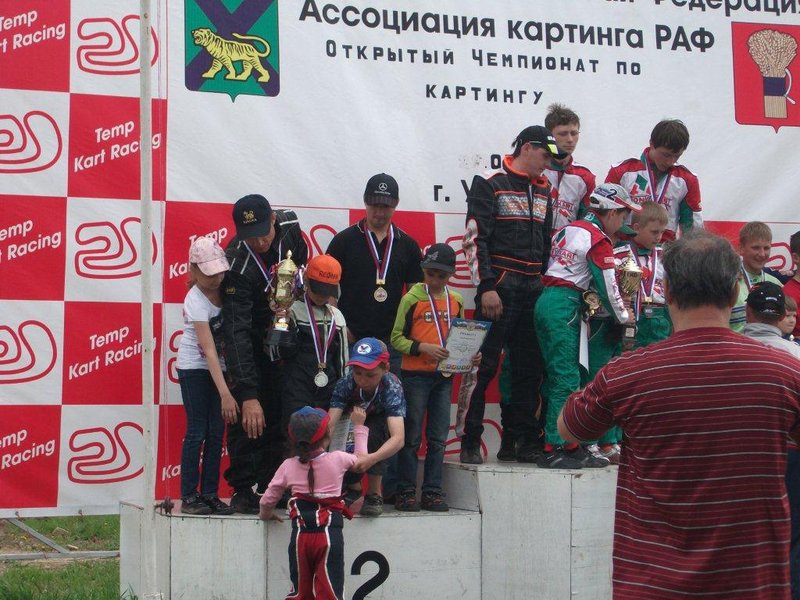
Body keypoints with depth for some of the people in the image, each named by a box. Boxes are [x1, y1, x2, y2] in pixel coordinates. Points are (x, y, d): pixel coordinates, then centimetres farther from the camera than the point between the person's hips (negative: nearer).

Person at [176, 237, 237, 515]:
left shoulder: (223, 289, -4)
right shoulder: (196, 301, -22)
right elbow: (208, 349, -27)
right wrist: (225, 393, -32)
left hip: (219, 366, 6)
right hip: (194, 367, -6)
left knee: (216, 432, 4)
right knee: (197, 431, -7)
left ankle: (210, 494, 8)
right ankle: (189, 497, -2)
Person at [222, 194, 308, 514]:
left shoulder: (289, 225, -18)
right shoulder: (237, 264, -34)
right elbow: (237, 332, -39)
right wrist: (248, 394, -46)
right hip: (248, 343, -5)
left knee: (278, 417, 6)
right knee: (247, 418, -10)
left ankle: (270, 487, 12)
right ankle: (243, 490, -2)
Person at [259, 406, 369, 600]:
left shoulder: (288, 466, 1)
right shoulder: (337, 460, -3)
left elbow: (267, 500, 6)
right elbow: (361, 458, 19)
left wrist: (266, 515, 29)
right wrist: (359, 426, 31)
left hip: (300, 534, 2)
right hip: (330, 533, -2)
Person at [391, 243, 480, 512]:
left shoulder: (456, 301, 9)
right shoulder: (412, 299, -4)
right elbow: (396, 338, -5)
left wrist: (471, 355, 1)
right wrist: (423, 348, -19)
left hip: (444, 376, 4)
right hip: (415, 375, -4)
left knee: (438, 437, 7)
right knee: (412, 436, 1)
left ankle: (432, 491, 13)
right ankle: (406, 492, 7)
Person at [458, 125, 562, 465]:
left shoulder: (543, 191, 18)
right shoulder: (490, 186, -3)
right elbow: (475, 239, -9)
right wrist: (486, 287, -16)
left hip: (534, 291, 7)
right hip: (499, 290, -7)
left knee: (528, 369, 8)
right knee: (482, 367, -7)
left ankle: (517, 439, 16)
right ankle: (469, 443, -3)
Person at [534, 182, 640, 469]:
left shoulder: (569, 229, 18)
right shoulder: (598, 240, -7)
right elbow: (608, 286, -5)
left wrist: (585, 297, 19)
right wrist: (623, 317, 10)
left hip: (546, 302, 9)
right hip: (564, 307, -9)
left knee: (559, 374, 10)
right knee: (566, 378, -8)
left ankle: (570, 445, 15)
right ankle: (553, 449, -9)